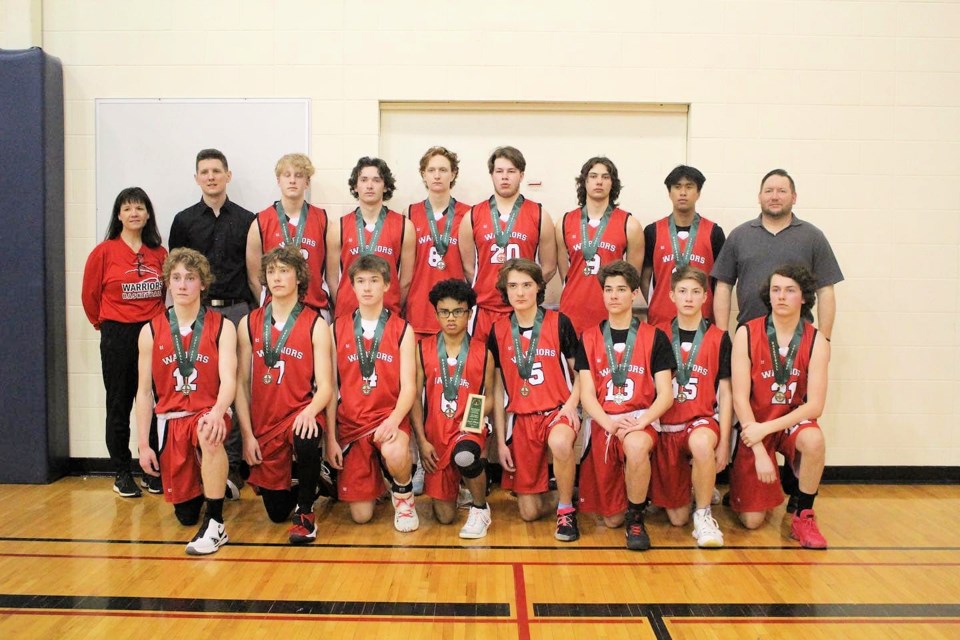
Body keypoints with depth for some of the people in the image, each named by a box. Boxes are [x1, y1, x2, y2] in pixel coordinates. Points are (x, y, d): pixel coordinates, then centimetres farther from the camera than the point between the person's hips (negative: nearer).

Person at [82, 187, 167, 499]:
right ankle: (122, 473, 18)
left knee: (154, 405, 4)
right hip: (117, 338, -2)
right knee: (119, 406, 7)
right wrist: (105, 324, 12)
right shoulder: (104, 252, -3)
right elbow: (90, 295, 5)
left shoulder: (159, 253, 4)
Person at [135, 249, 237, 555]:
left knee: (209, 436, -41)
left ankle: (214, 525, -28)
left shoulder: (221, 327, -3)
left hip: (208, 413, -3)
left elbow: (228, 380, -14)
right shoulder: (151, 331, 3)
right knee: (185, 514, 4)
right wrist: (144, 444, 2)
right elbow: (144, 391, 6)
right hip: (171, 419, 3)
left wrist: (217, 412, -36)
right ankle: (204, 489, 41)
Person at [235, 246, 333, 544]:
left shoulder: (316, 325, -3)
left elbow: (324, 385, -7)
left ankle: (306, 511, -13)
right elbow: (241, 383, 4)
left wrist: (310, 412, -28)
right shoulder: (249, 324, 4)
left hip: (300, 414, -3)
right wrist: (247, 434, -3)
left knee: (305, 440, -39)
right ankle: (300, 485, 41)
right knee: (276, 511, 5)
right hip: (264, 422, 3)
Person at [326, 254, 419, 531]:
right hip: (350, 422, 2)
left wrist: (393, 420, -23)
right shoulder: (337, 329, 4)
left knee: (395, 453, -38)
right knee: (361, 515, -1)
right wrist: (330, 438, 0)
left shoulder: (402, 330, 0)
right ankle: (373, 477, 35)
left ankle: (403, 497, -3)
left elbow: (408, 386, -5)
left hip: (389, 417, -2)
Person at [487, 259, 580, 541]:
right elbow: (498, 388, 7)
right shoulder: (498, 331, 4)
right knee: (530, 512, -1)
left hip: (557, 411, -2)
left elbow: (579, 373, 5)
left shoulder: (559, 322, -2)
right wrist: (501, 441, 4)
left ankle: (566, 510, -13)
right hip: (520, 418, 2)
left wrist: (572, 403, -15)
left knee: (560, 443, -40)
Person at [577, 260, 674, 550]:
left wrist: (640, 423, -19)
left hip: (640, 419, -1)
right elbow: (587, 393, 2)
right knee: (611, 519, -2)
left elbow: (665, 394, -1)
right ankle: (622, 516, 37)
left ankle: (636, 518, -15)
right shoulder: (589, 338, 9)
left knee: (636, 445, -40)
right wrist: (610, 424, -17)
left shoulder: (654, 337, 5)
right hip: (602, 423, 2)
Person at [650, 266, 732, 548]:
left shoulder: (719, 339, 2)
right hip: (666, 426, 2)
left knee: (701, 443, -41)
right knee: (677, 518, 2)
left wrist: (724, 443, -5)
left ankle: (703, 514, -18)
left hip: (703, 421, -1)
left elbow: (726, 393, 2)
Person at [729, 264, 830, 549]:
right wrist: (760, 451, -18)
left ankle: (803, 516, -12)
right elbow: (740, 397, -14)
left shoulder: (816, 341, -8)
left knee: (814, 440, -36)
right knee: (752, 520, -6)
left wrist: (767, 428, -24)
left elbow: (815, 405, -13)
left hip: (792, 420, 1)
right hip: (753, 426, -1)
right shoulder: (747, 334, -12)